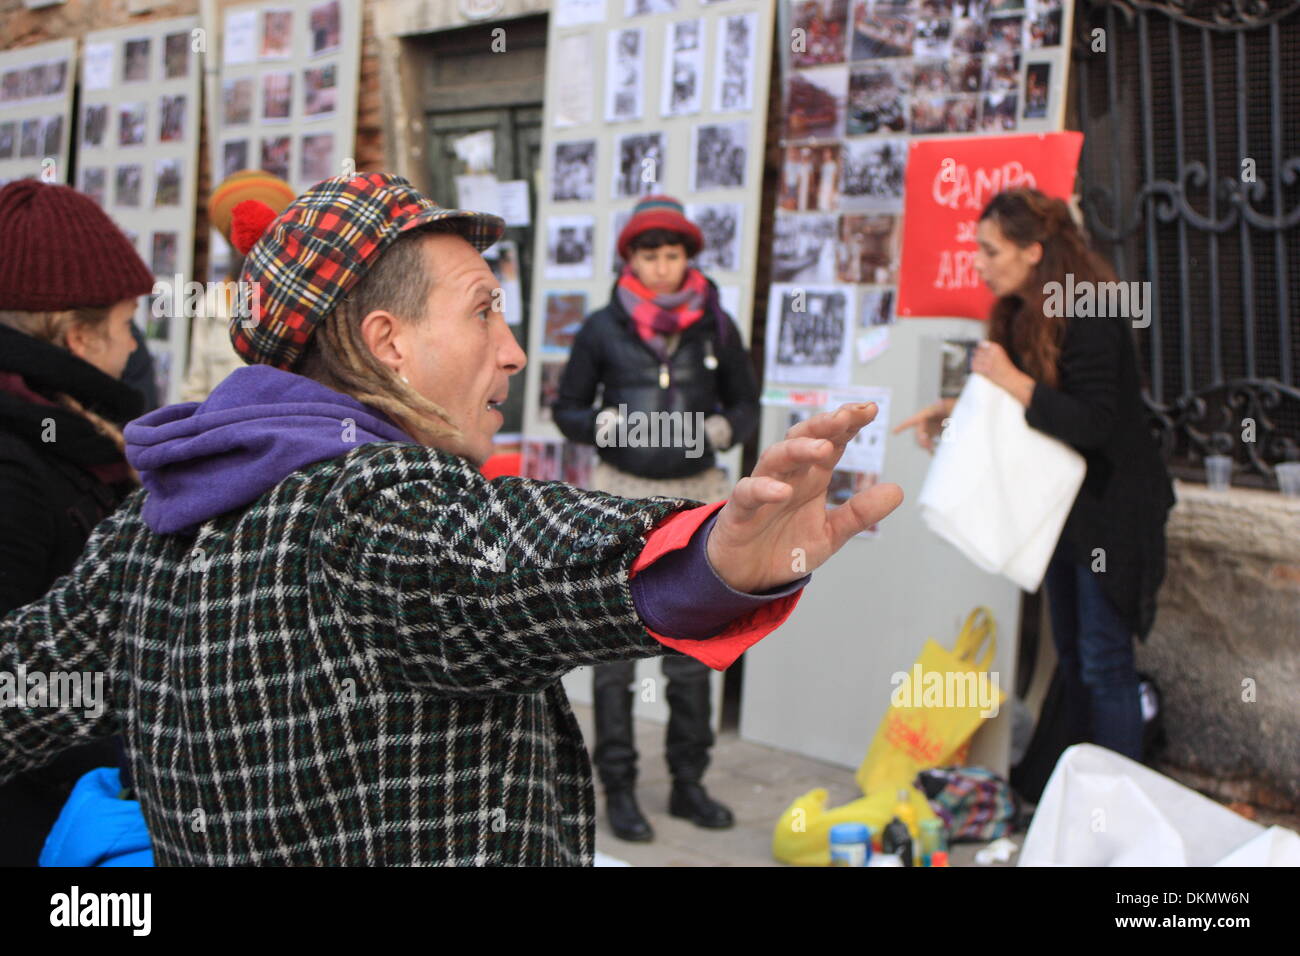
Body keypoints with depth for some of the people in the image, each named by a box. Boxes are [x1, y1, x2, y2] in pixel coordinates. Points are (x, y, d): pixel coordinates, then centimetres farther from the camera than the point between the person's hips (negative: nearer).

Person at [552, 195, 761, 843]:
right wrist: (605, 423, -13)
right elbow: (565, 408, 7)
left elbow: (746, 405, 13)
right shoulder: (602, 328, 1)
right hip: (621, 496, -2)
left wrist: (719, 428, -8)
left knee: (691, 648, 7)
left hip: (696, 496, 2)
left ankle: (689, 783, 20)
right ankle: (619, 789, 9)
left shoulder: (716, 327, 5)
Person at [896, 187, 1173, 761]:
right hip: (1064, 509, 9)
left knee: (1103, 661, -6)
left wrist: (1015, 383, -31)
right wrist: (951, 412, 7)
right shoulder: (1024, 314, 8)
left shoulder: (1088, 317, -20)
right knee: (1072, 656, 15)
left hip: (1109, 511, -9)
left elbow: (1094, 423, -27)